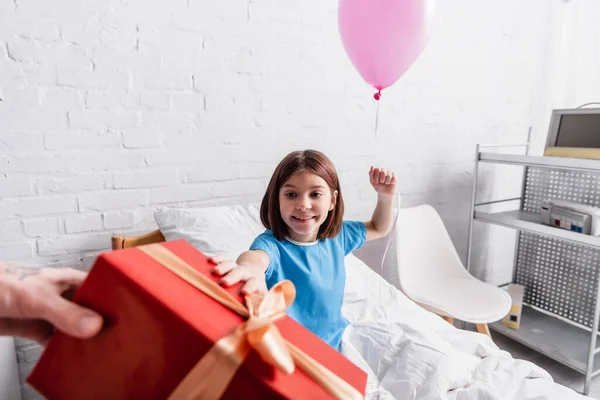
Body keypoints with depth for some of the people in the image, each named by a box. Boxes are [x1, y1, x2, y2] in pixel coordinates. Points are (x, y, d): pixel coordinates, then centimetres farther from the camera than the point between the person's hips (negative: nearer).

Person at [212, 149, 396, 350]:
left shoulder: (338, 235, -6)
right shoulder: (273, 244, -24)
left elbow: (378, 228, 13)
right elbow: (258, 254, -50)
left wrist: (385, 195, -5)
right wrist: (249, 267, -73)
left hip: (335, 340, 5)